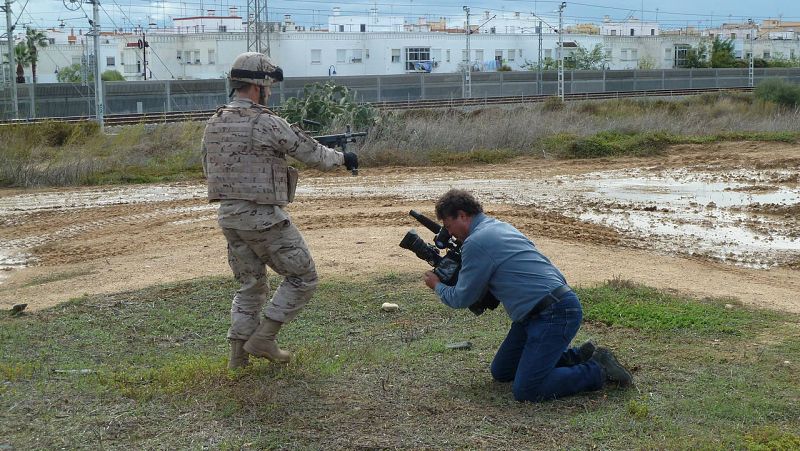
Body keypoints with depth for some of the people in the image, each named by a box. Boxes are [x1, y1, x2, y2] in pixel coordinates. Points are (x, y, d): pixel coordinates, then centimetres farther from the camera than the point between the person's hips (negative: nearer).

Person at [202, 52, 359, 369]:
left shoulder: (214, 124, 6)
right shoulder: (267, 123, -15)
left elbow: (208, 169, 18)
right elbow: (312, 153, -5)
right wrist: (343, 158, 13)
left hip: (228, 216, 7)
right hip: (264, 218, -7)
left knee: (250, 286, 20)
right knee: (303, 277, 8)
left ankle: (239, 352, 15)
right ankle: (264, 339, 4)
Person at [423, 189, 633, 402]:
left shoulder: (476, 242, -12)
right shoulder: (500, 227, 18)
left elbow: (462, 299, -3)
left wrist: (437, 286, 17)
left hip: (555, 314, -10)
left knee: (525, 391, -16)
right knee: (501, 372, 16)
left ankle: (598, 370, -4)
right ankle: (577, 356, 18)